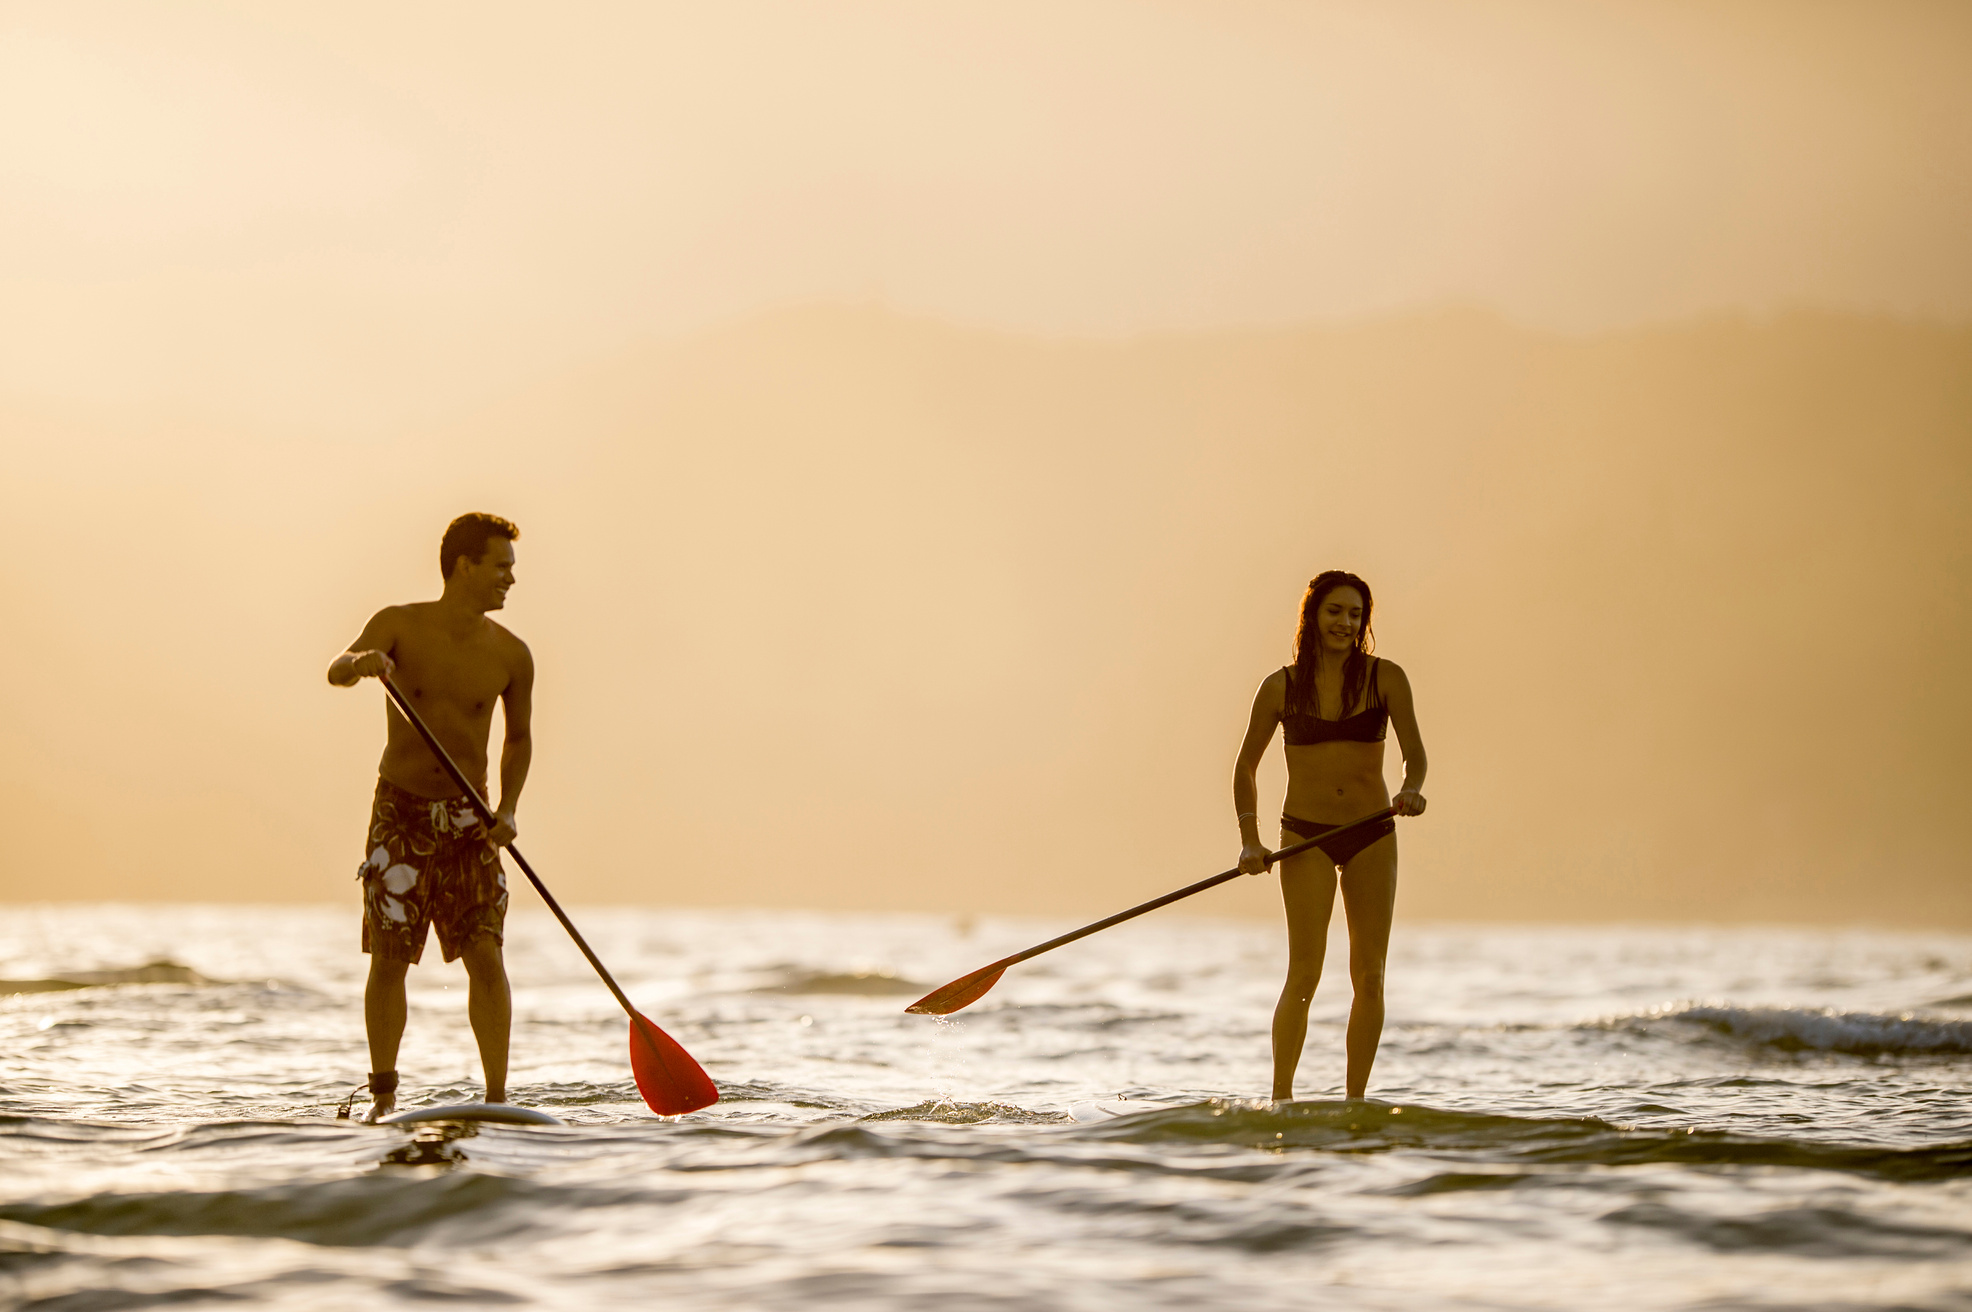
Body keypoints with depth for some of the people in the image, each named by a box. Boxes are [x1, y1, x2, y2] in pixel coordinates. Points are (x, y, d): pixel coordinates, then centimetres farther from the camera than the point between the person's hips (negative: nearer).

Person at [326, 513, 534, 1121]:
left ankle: (497, 1097, -6)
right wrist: (362, 663, -47)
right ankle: (384, 1096, 7)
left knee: (486, 957, -9)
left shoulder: (510, 655, 0)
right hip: (401, 812, -1)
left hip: (469, 820, 2)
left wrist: (508, 808, -1)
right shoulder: (400, 625, -6)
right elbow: (336, 671, -23)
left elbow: (518, 737, 14)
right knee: (389, 958, -4)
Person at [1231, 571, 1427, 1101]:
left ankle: (1354, 1102, 10)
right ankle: (1281, 1099, -11)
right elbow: (1246, 765, 7)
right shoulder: (1282, 687, 1)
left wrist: (1411, 789, -27)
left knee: (1369, 976, 3)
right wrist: (1250, 841, -3)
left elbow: (1414, 751, -4)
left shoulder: (1385, 678, 1)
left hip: (1372, 837, 2)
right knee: (1304, 974, -12)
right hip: (1306, 837, -2)